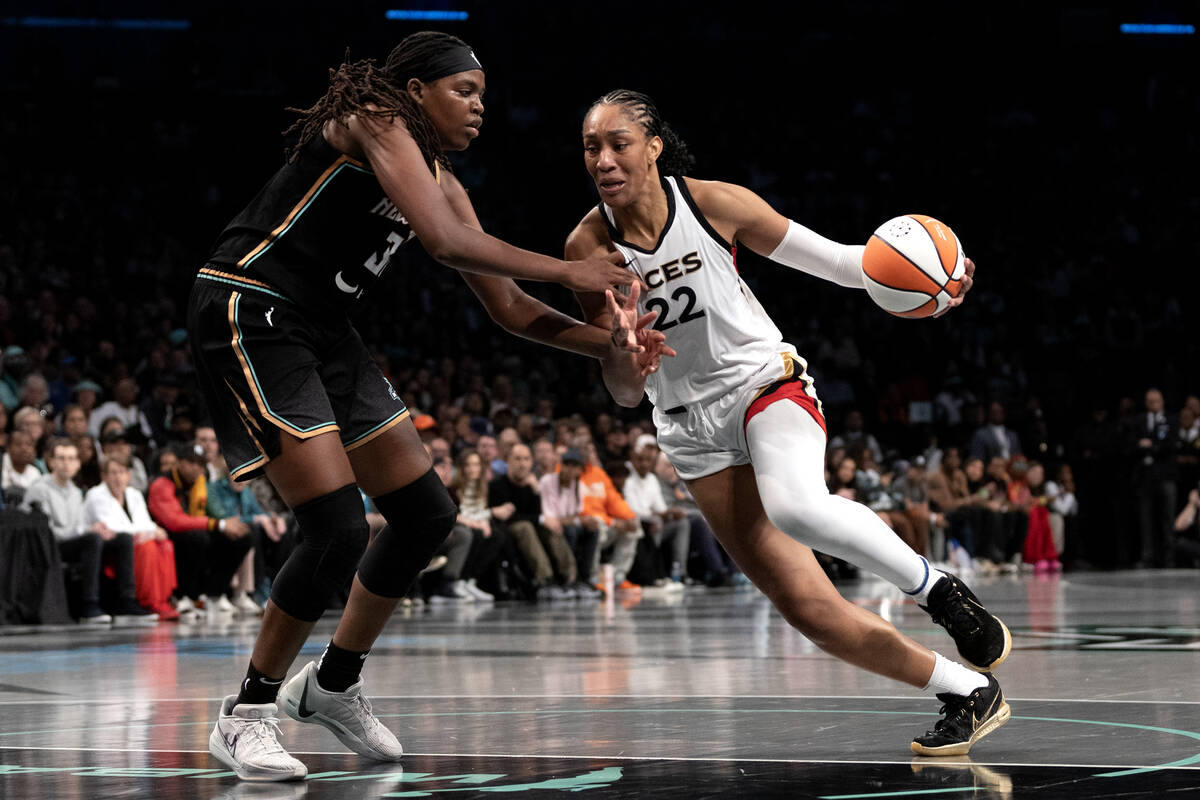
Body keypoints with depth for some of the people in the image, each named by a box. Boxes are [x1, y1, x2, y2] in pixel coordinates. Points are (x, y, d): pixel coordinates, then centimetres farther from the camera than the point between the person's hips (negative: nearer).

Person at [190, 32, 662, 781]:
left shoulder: (441, 180, 13)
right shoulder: (376, 121, -13)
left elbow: (510, 308, 12)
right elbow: (443, 239, -26)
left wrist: (610, 343, -2)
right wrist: (568, 270, -18)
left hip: (323, 331, 10)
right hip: (250, 314, -10)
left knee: (427, 515, 8)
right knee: (339, 530, -17)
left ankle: (334, 684, 24)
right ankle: (245, 716, -2)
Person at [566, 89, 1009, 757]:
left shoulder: (711, 202, -11)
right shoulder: (590, 248, -8)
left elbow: (828, 258, -2)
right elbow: (626, 393, -5)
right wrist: (623, 347, -29)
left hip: (766, 381, -2)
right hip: (694, 429, 2)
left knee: (795, 506, -38)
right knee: (810, 611, -7)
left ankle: (939, 588, -14)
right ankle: (969, 693, 9)